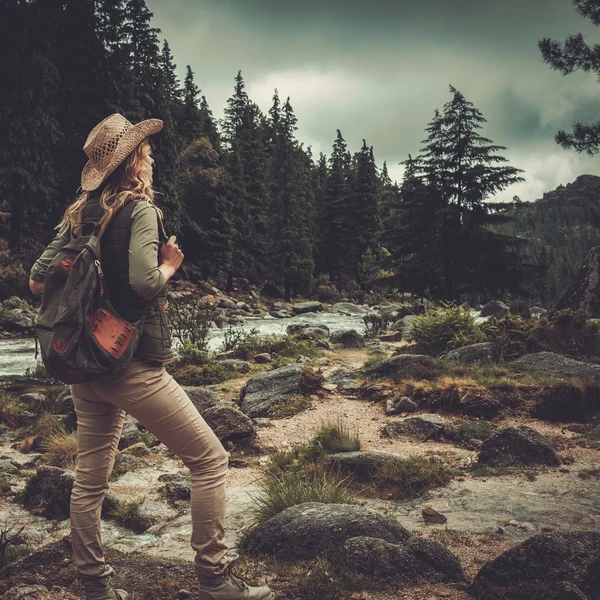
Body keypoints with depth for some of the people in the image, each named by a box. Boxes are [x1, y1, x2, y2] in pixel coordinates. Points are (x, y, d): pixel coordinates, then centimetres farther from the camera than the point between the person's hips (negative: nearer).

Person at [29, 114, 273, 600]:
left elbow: (37, 281, 10)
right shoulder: (140, 208, -9)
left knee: (90, 478, 14)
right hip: (132, 364, -8)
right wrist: (171, 265, -4)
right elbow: (146, 281, -23)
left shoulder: (78, 215, 10)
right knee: (209, 459, 1)